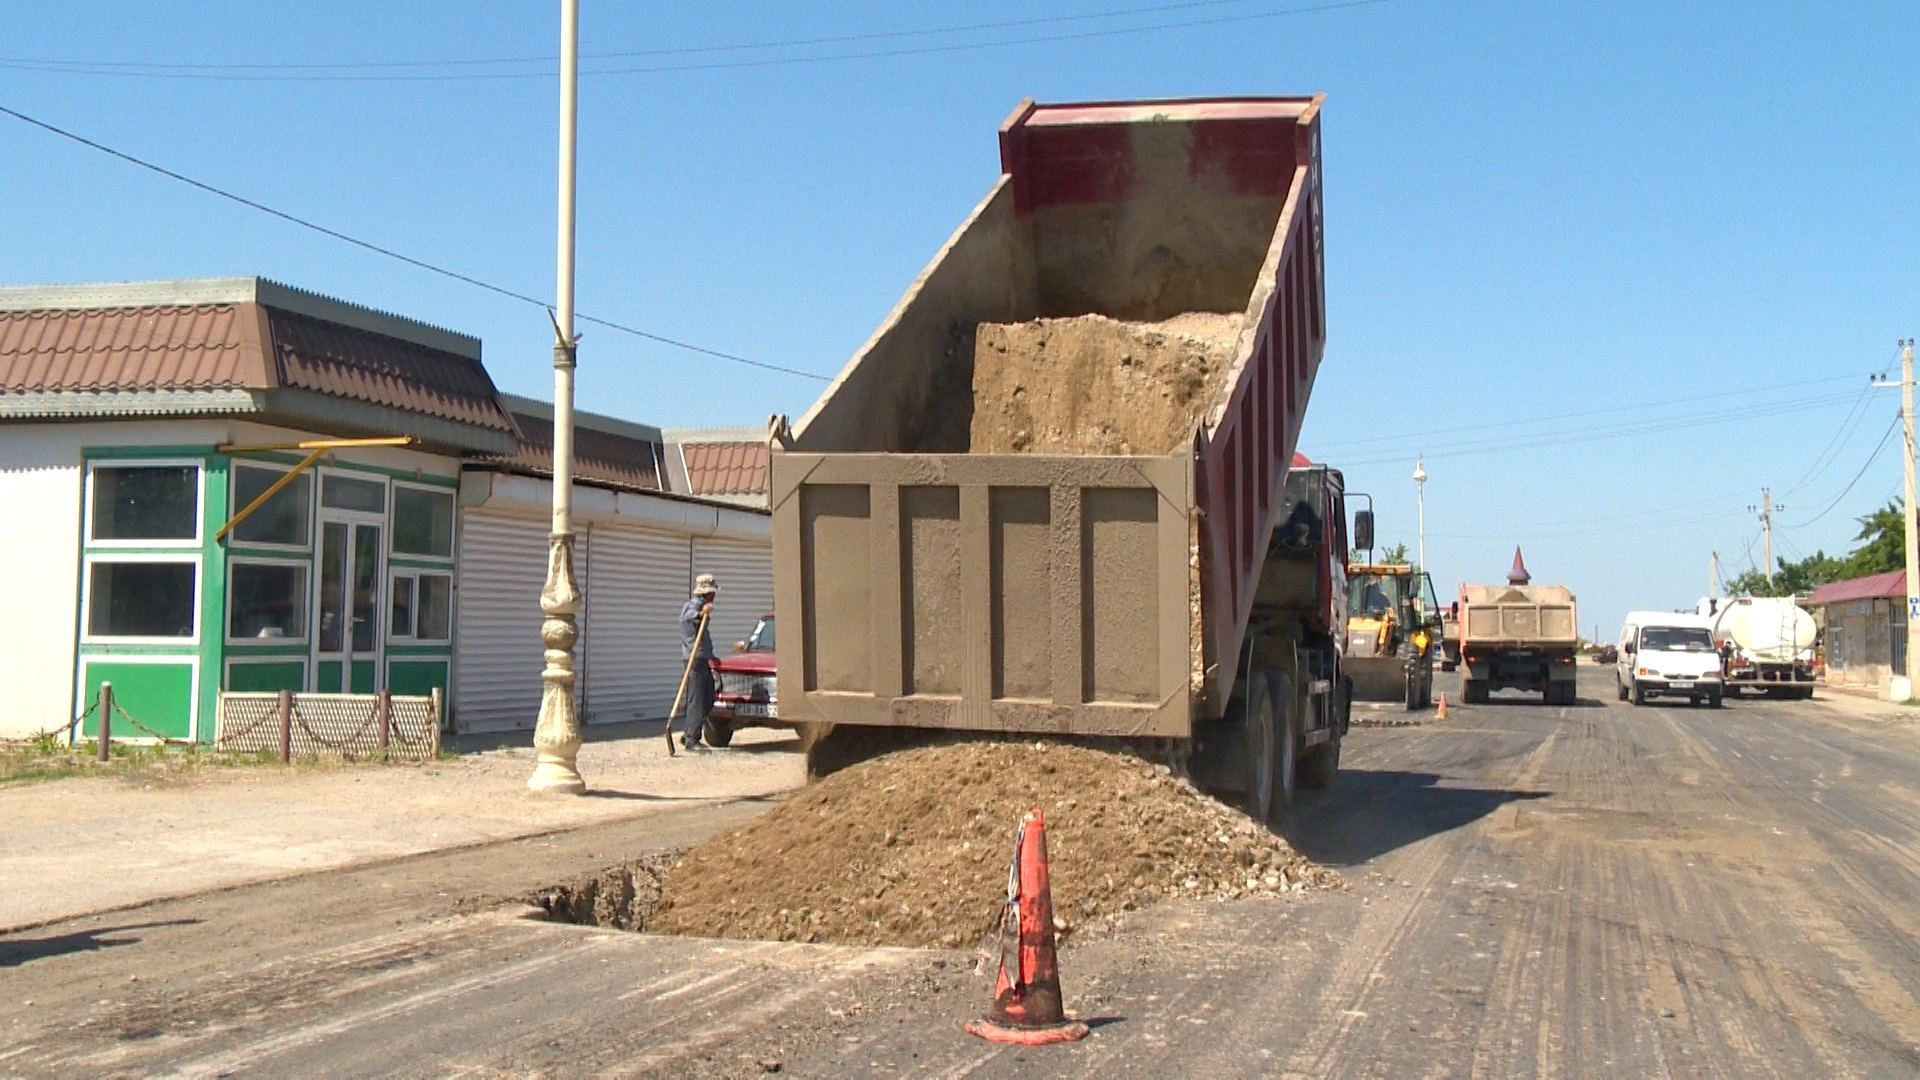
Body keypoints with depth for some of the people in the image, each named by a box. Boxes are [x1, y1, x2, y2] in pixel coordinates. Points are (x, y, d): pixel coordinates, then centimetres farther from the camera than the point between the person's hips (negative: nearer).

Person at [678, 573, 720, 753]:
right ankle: (691, 739, -9)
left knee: (707, 699, 12)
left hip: (702, 659, 10)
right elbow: (685, 617, -35)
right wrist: (700, 614, -54)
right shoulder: (694, 605, -9)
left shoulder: (700, 606, 22)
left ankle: (688, 733, 17)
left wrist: (710, 656, 42)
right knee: (697, 700, -10)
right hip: (696, 659, -10)